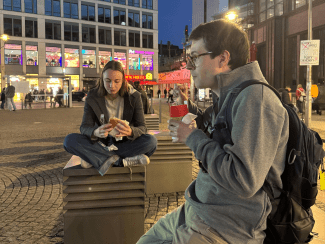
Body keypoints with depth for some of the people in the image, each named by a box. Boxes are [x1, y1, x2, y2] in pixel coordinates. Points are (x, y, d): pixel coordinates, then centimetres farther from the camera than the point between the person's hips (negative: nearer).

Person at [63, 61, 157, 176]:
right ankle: (122, 161, -29)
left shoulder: (133, 96, -7)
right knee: (69, 140, -26)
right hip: (101, 144, 1)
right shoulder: (93, 97, -7)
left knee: (151, 141, -31)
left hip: (124, 144, 0)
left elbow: (142, 127, -10)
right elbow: (84, 127, -10)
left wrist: (130, 132, -36)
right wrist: (95, 133, -36)